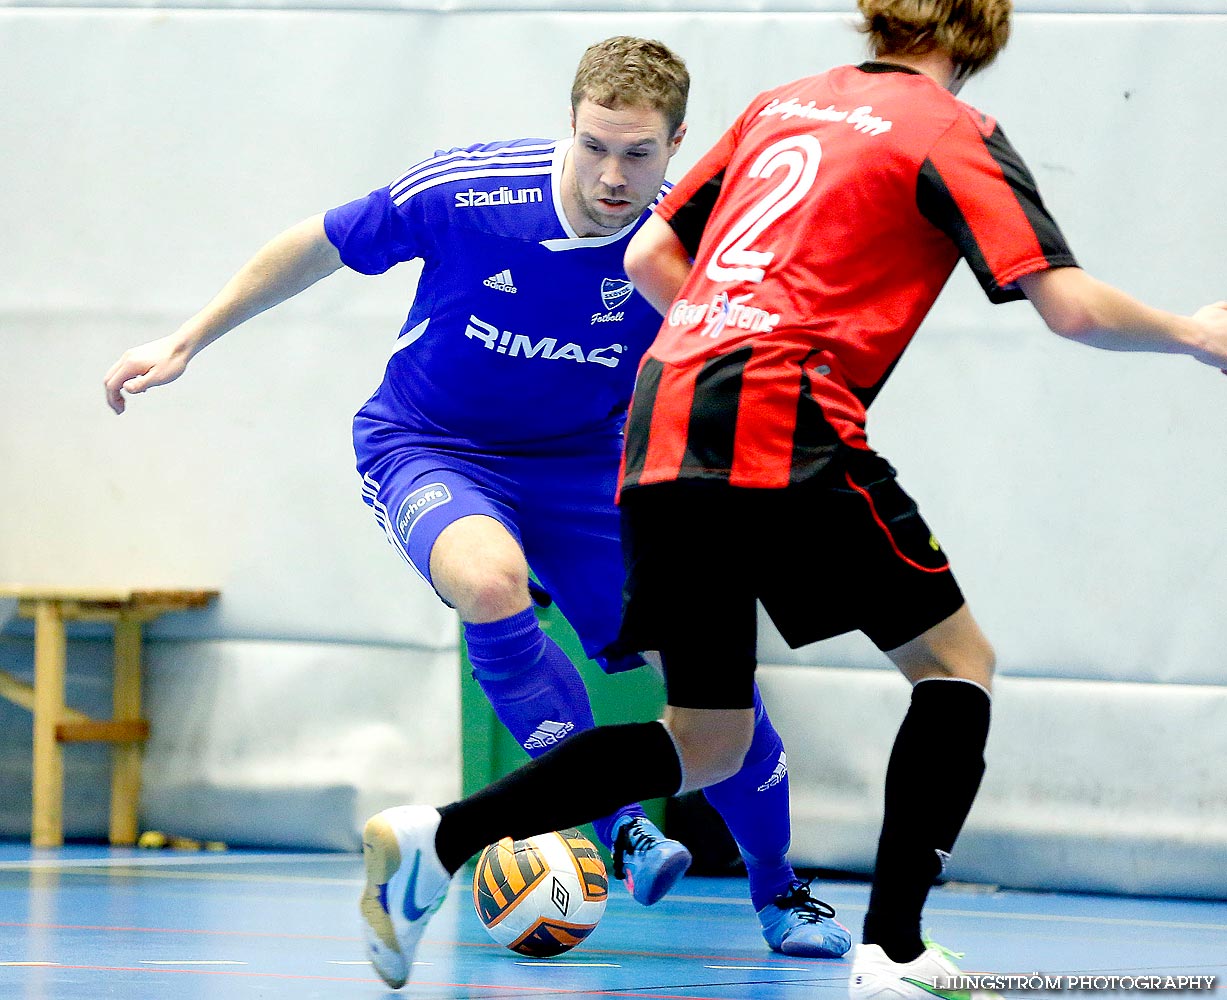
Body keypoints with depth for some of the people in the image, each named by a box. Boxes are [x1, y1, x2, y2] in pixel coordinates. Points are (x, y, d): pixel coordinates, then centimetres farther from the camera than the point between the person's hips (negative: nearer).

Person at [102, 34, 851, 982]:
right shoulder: (463, 191, -25)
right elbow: (315, 248, -8)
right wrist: (183, 345, -3)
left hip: (583, 461, 3)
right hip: (427, 446, -2)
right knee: (492, 580, -36)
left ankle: (780, 893, 18)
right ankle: (615, 823, -20)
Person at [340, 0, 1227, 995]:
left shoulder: (782, 105, 23)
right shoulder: (954, 133, 4)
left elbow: (649, 257, 25)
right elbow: (1072, 306, -5)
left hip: (661, 427, 7)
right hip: (783, 432, -7)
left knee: (708, 745, 14)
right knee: (957, 660, 9)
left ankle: (437, 837, 1)